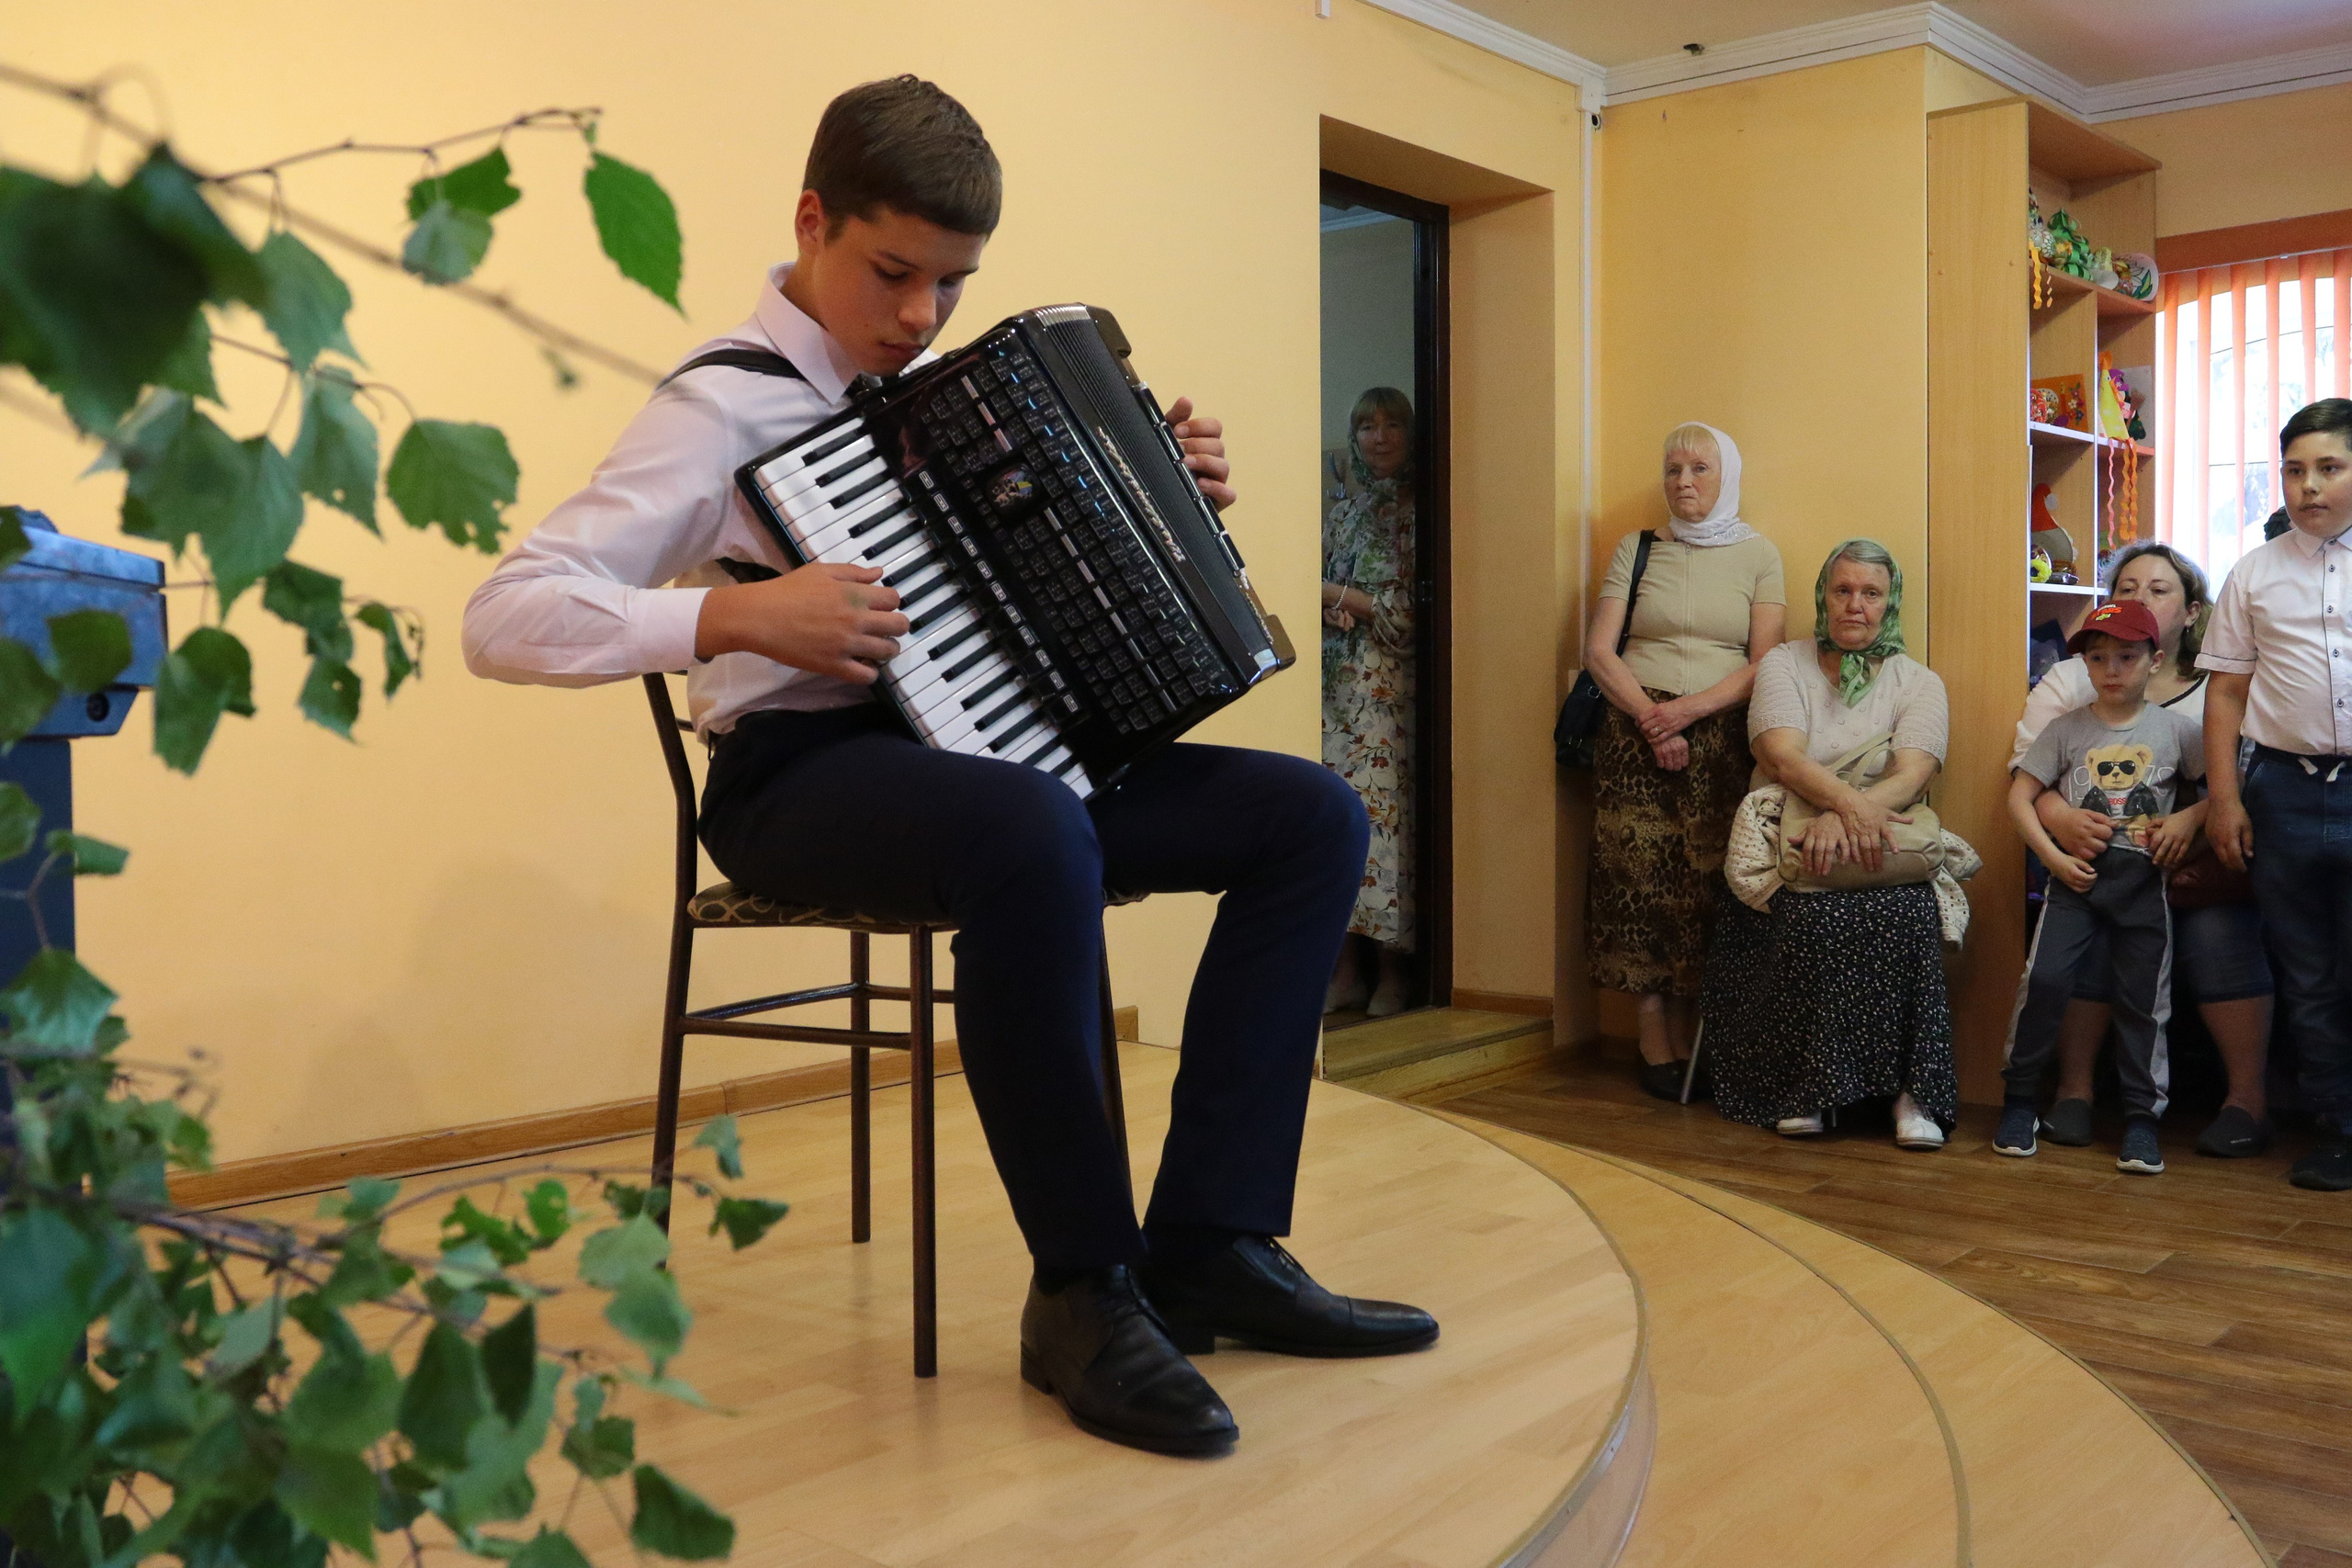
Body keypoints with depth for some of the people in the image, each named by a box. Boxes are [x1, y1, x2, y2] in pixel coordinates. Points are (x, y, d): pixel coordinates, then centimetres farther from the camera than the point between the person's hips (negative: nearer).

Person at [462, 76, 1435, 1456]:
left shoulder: (942, 384, 16)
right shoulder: (726, 405, -7)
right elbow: (507, 618, -15)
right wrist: (737, 617, -27)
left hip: (983, 747, 8)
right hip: (802, 774, -7)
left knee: (1315, 815, -7)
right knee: (1033, 837, -40)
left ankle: (1213, 1243, -7)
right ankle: (1084, 1289, -22)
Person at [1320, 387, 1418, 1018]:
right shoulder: (1339, 502, 16)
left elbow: (1415, 609, -6)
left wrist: (1336, 593, -5)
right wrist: (1335, 605, -5)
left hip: (1387, 685, -4)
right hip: (1335, 677, 4)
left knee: (1382, 811, -9)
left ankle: (1390, 969, -2)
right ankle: (1346, 967, 5)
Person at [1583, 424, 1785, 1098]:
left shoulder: (1757, 554, 9)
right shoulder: (1637, 551, 11)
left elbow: (1764, 663, 0)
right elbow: (1599, 650, 3)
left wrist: (1688, 710, -13)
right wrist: (1651, 718, -10)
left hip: (1720, 738, 0)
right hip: (1636, 735, 0)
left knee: (1706, 886, -5)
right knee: (1642, 882, -5)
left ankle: (1685, 1043, 2)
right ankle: (1657, 1049, 0)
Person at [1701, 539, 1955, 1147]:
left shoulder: (1917, 682, 10)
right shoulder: (1784, 664, 9)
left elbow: (1911, 774, -8)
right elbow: (1781, 754, -9)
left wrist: (1841, 819, -27)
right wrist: (1847, 799, -29)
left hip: (1883, 865, 1)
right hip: (1782, 853, -1)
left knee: (1905, 914, -32)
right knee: (1808, 916, -33)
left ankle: (1913, 1094, -21)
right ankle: (1804, 1089, -20)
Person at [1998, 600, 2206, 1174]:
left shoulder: (2175, 729, 4)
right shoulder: (2066, 728, 3)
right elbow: (2020, 795, 2)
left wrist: (2190, 818, -11)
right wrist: (2053, 857, -9)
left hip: (2144, 878, 1)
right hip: (2077, 872, -1)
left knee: (2143, 997, 4)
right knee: (2044, 978, -14)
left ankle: (2142, 1117, 15)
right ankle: (2018, 1100, 0)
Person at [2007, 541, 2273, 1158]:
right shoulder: (2071, 679, 10)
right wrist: (2059, 816, -23)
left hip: (2199, 863, 0)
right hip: (2097, 861, 1)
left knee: (2219, 932, -27)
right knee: (2090, 933, -26)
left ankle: (2249, 1096, -13)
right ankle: (2073, 1090, -9)